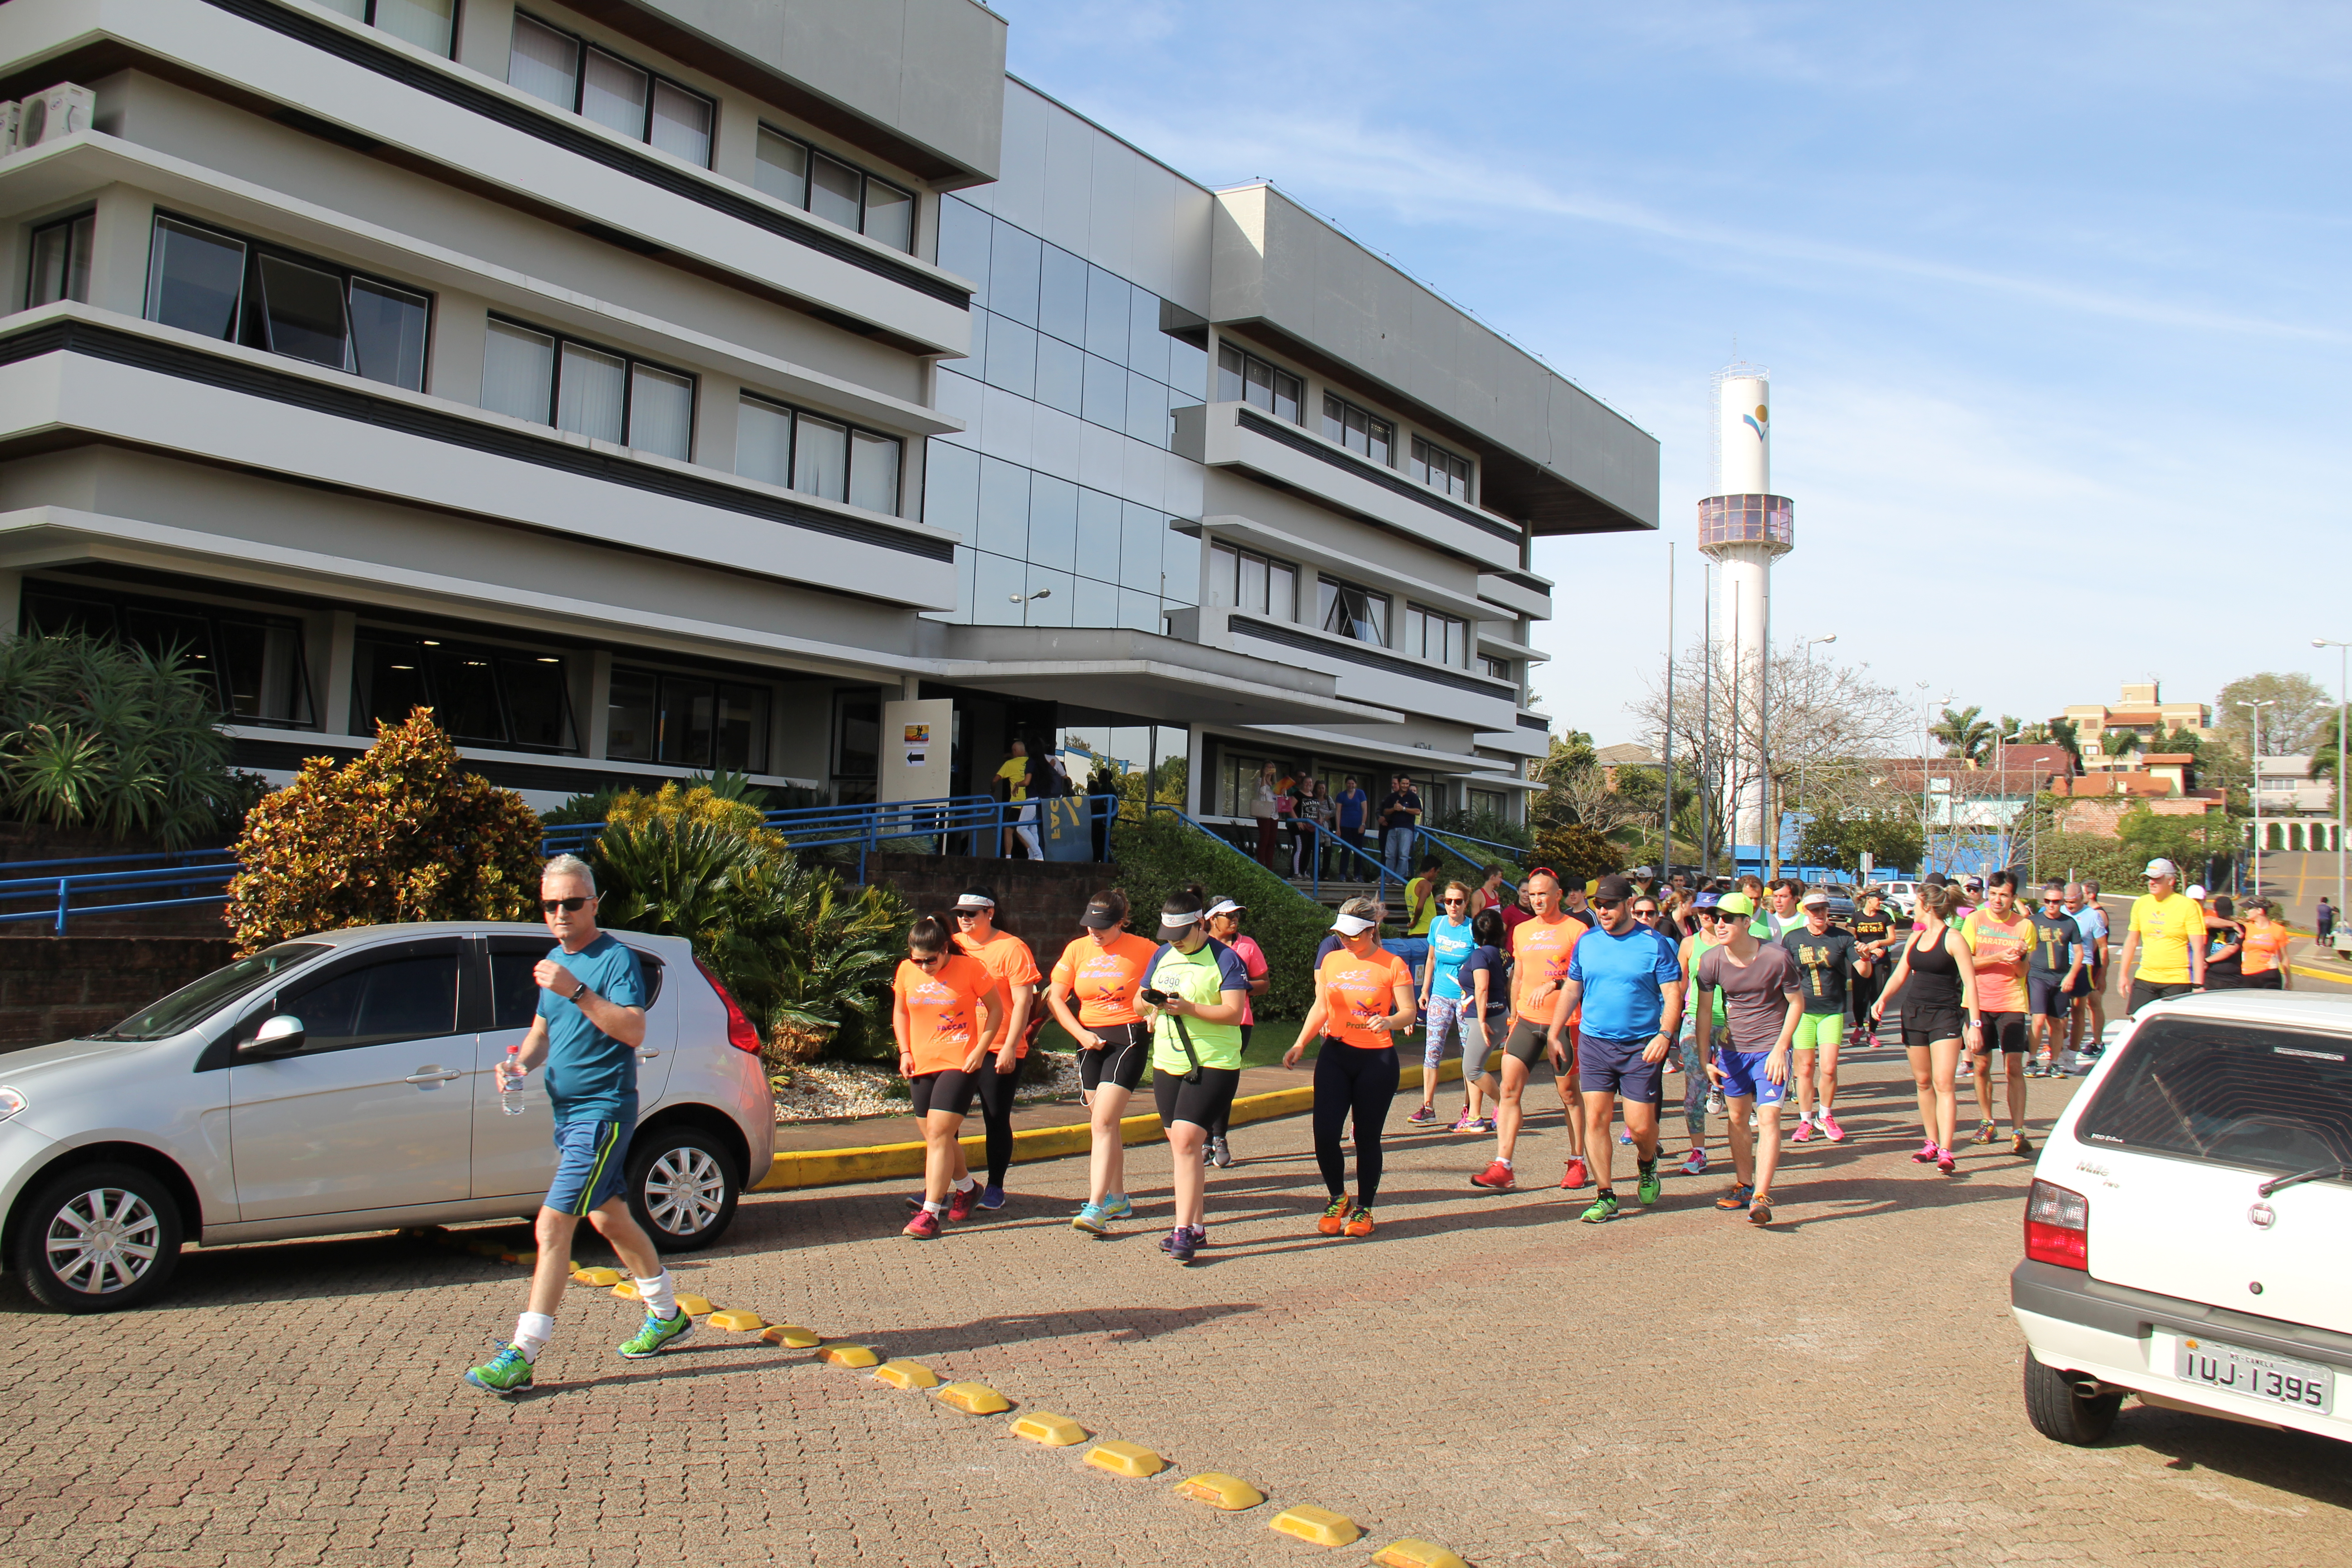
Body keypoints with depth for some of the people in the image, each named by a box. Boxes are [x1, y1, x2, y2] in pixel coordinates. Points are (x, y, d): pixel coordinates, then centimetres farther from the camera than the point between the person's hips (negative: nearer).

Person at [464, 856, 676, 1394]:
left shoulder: (616, 959, -13)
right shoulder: (553, 961, 13)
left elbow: (634, 1031, -26)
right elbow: (542, 1031, 20)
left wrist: (576, 992, -33)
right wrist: (520, 1062, -1)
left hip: (604, 1112, -9)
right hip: (569, 1112, 9)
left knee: (552, 1225, -13)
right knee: (609, 1218, 19)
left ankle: (522, 1356, -10)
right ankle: (667, 1318, 34)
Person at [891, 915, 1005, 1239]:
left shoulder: (970, 968, -10)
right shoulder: (906, 971, 1)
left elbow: (996, 1009, -1)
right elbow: (900, 1012, 17)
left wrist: (981, 1049, -9)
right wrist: (905, 1052, 5)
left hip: (960, 1063, -5)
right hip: (921, 1066, 5)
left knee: (938, 1135, -13)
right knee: (937, 1136, 13)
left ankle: (930, 1213, -10)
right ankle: (966, 1187, 37)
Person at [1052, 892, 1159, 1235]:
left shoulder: (1142, 950, -7)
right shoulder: (1076, 950, 4)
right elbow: (1055, 999, 4)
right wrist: (1081, 1034, -6)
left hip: (1129, 1039, -5)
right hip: (1090, 1041, 5)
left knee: (1102, 1123, -15)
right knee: (1106, 1124, 13)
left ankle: (1095, 1207, -16)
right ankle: (1118, 1199, 26)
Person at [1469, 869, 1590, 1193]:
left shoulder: (1576, 929, -3)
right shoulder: (1521, 930, 13)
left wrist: (1555, 983, -23)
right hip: (1527, 1021, 4)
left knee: (1569, 1094, 7)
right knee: (1509, 1088, -7)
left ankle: (1578, 1163, 22)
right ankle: (1503, 1169, -9)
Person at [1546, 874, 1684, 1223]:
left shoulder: (1654, 944, -4)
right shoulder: (1587, 942, 6)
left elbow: (1673, 993, -6)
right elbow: (1571, 989, 14)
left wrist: (1665, 1034, -20)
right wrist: (1553, 1034, 11)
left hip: (1641, 1047, -3)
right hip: (1594, 1043, 3)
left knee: (1640, 1124, -2)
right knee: (1595, 1119, -2)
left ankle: (1647, 1167, 32)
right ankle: (1606, 1196, 8)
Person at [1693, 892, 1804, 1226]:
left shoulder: (1776, 957, -18)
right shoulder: (1711, 961, -9)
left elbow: (1797, 1002, -7)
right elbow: (1704, 1009, 1)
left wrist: (1780, 1048, -14)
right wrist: (1704, 1057, 0)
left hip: (1770, 1048, -4)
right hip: (1732, 1048, 4)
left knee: (1768, 1118, -11)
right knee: (1738, 1118, 11)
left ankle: (1761, 1198, -13)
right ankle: (1743, 1186, 26)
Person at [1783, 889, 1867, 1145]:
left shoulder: (1843, 938, -2)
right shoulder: (1793, 939, 2)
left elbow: (1863, 972, -7)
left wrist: (1865, 958, -27)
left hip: (1833, 1011, -1)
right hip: (1803, 1011, 1)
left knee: (1828, 1068, -7)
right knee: (1805, 1069, 4)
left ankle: (1826, 1116, 16)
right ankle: (1805, 1121, 17)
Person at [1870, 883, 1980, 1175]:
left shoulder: (1952, 939, -9)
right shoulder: (1915, 938, 11)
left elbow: (1970, 983, -10)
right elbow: (1900, 975, 14)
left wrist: (1974, 1023, -15)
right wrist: (1883, 999, -4)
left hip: (1946, 1016, -7)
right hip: (1914, 1012, 7)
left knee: (1943, 1083, -12)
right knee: (1923, 1082, 10)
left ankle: (1946, 1151, -15)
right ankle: (1932, 1144, 19)